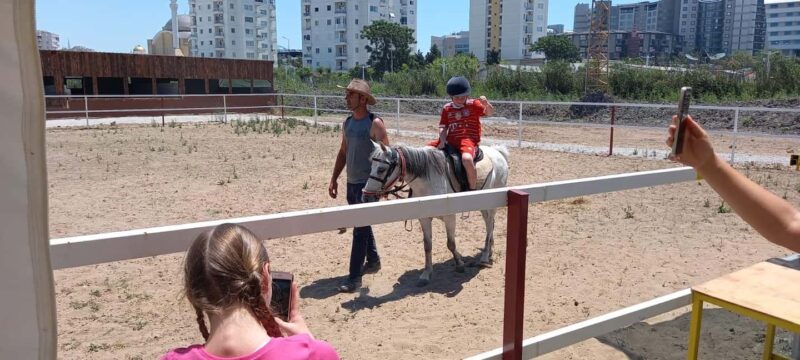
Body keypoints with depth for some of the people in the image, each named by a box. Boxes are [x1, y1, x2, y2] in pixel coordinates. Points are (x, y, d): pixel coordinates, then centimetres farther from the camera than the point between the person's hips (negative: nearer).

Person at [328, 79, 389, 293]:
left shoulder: (374, 123, -13)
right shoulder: (347, 123, 9)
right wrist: (334, 179, 11)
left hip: (368, 183, -7)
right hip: (351, 183, 7)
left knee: (360, 229, -6)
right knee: (361, 225, 18)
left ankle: (354, 278, 0)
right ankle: (373, 261, 37)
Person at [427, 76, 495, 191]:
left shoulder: (473, 104, 2)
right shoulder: (447, 108, 11)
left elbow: (490, 112, -9)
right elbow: (443, 127, 8)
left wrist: (486, 104, -31)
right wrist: (443, 141, -10)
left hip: (468, 140, -5)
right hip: (450, 140, 5)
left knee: (467, 159, -37)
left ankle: (472, 189, -19)